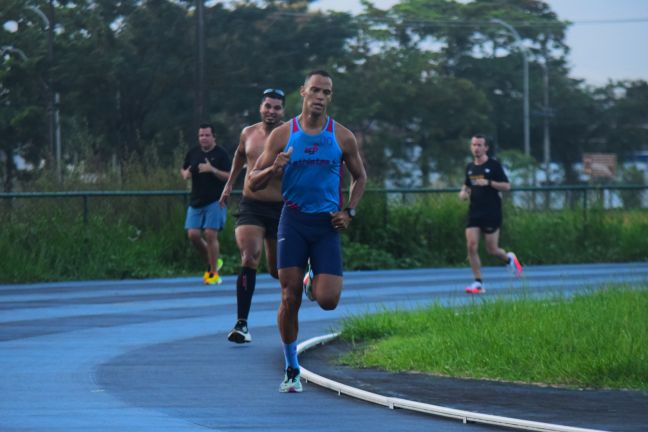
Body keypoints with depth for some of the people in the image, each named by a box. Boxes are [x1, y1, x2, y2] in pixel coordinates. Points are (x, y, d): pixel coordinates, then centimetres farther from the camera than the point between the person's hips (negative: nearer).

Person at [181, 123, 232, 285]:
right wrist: (185, 174, 0)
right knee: (193, 234, -3)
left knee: (210, 235, -11)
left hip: (215, 201, -5)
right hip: (196, 201, 5)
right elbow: (183, 169, 23)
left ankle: (213, 273, 1)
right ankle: (213, 262, 20)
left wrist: (212, 170, -22)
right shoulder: (193, 153, 10)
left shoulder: (221, 154, -4)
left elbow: (229, 177, -9)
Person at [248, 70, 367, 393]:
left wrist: (349, 212, 2)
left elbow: (359, 177, 17)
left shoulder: (342, 137, 3)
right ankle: (291, 370, 9)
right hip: (293, 221, 0)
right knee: (290, 299, -4)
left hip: (327, 224, 0)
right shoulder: (282, 135, 1)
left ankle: (322, 280, 29)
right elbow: (253, 182, 2)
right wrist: (274, 169, -19)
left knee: (327, 300, -10)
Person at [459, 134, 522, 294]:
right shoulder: (470, 167, 11)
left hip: (491, 213, -5)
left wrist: (488, 183, -20)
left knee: (492, 250, -1)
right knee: (471, 246, -9)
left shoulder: (494, 165, -5)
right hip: (474, 213, 5)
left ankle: (509, 258, 34)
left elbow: (507, 186, -7)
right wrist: (463, 191, 4)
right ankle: (478, 283, -4)